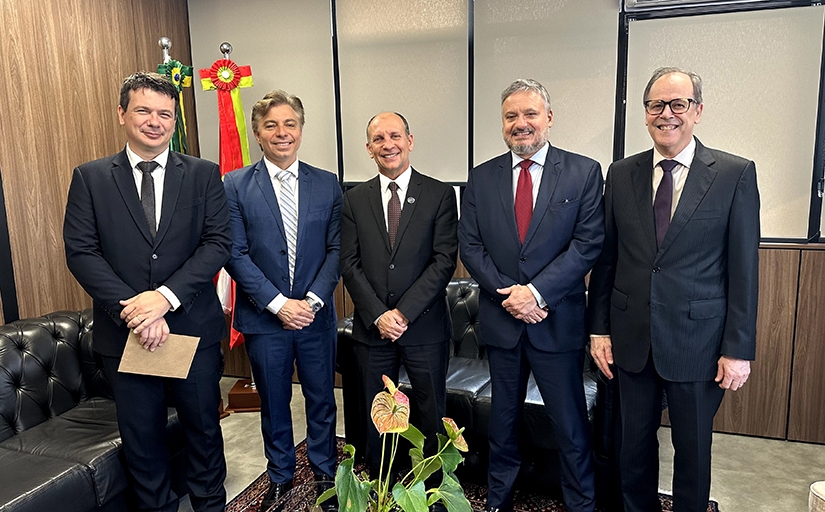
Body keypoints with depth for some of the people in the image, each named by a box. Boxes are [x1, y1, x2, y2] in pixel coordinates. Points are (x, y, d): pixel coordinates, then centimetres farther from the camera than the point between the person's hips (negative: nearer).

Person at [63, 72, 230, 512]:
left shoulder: (203, 174, 1)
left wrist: (165, 296, -19)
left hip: (194, 326, 0)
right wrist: (132, 310, -17)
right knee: (140, 435, 15)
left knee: (204, 425, 15)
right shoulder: (90, 178, 2)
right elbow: (80, 252, -5)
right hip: (124, 331, 1)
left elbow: (218, 243, -8)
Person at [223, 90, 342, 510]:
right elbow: (236, 254, -8)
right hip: (264, 318, -1)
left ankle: (324, 472, 35)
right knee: (273, 403, 16)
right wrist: (277, 303, -14)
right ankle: (280, 476, 37)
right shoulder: (235, 185, -3)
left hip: (316, 315, 1)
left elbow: (336, 248, -1)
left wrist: (314, 300, -12)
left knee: (321, 399, 14)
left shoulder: (327, 184, 1)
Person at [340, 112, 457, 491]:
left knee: (432, 415, 11)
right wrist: (378, 315, -11)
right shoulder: (354, 200, 5)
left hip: (425, 328, -2)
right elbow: (350, 264, 0)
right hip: (372, 328, 2)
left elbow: (444, 260, -9)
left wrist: (403, 312, -15)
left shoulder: (440, 194, -2)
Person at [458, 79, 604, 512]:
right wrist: (508, 294, -12)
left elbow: (588, 244, -9)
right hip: (501, 319, 3)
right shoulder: (481, 178, 4)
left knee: (570, 422, 9)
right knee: (503, 417, 18)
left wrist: (537, 292, -17)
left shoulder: (584, 172, -3)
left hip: (558, 320, -2)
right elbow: (470, 246, 0)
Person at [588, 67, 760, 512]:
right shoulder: (620, 175, 3)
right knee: (634, 445, 17)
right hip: (631, 341, 2)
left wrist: (738, 349, -6)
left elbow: (744, 270, -5)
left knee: (693, 451, 15)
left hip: (697, 342, -2)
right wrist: (599, 328, 3)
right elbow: (605, 259, 5)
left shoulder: (735, 174, -5)